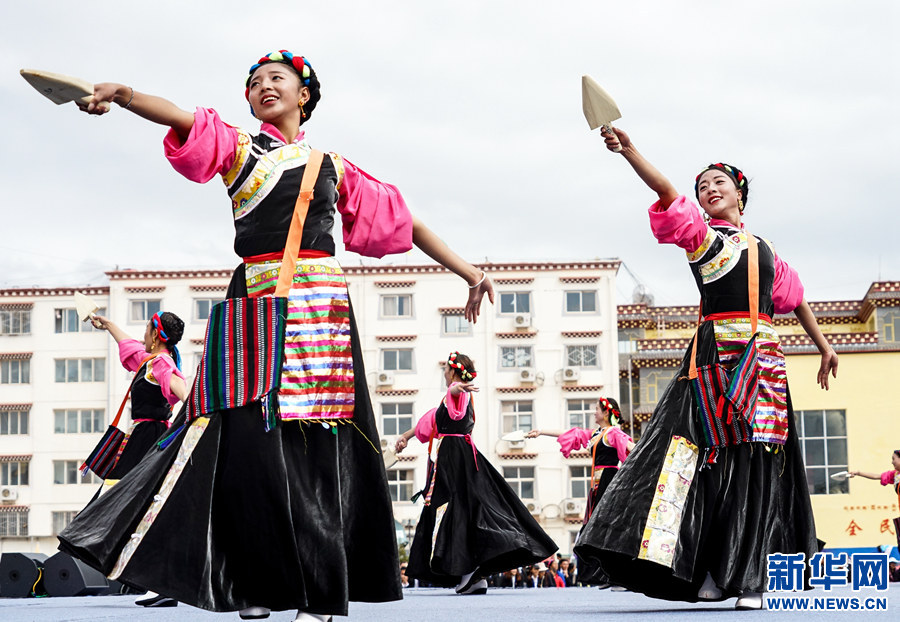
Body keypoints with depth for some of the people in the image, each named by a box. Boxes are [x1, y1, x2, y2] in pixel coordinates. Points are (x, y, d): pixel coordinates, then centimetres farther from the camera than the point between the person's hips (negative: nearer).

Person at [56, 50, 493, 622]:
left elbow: (403, 221, 22)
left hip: (321, 305, 1)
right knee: (251, 441, -9)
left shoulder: (332, 165, 19)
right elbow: (183, 119, -6)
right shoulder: (238, 147, 14)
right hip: (256, 302, -1)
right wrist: (120, 93, -25)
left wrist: (467, 270, 18)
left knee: (319, 445, -3)